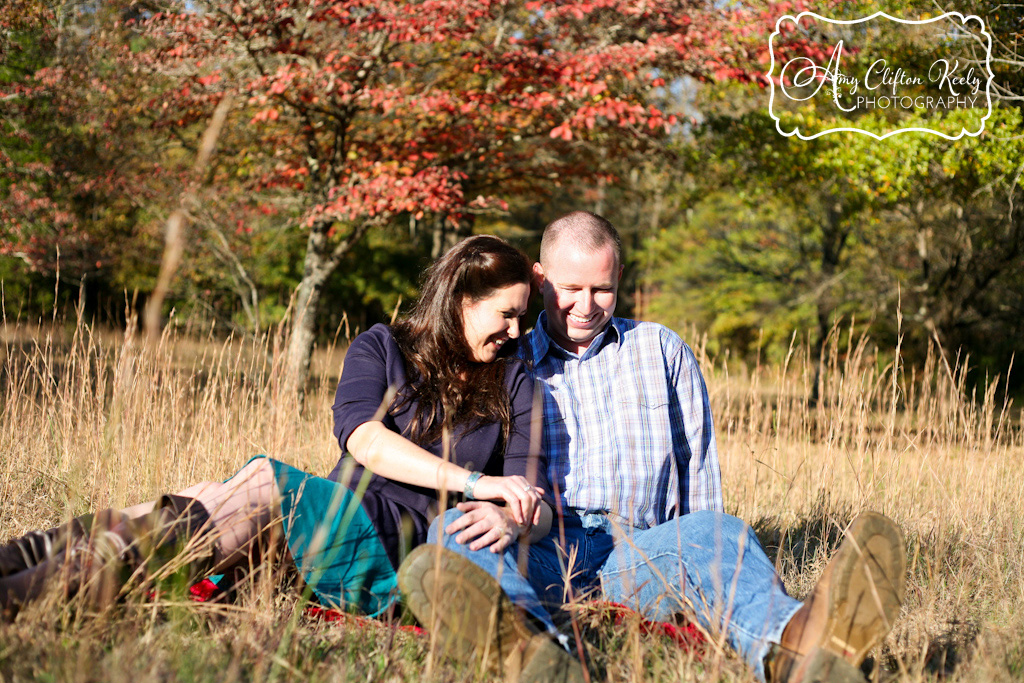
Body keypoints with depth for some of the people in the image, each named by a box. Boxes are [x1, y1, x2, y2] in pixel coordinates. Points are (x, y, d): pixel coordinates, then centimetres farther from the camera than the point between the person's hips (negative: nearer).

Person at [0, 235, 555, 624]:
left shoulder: (512, 383, 14)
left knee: (263, 481, -28)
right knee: (207, 501, -23)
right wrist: (470, 482, -20)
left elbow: (540, 508, 4)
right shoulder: (381, 348, 14)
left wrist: (514, 523, -22)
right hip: (338, 525, 3)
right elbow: (362, 437, -7)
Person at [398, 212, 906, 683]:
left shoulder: (660, 349, 23)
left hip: (637, 548, 0)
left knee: (717, 531, -33)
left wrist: (698, 559, 6)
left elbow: (698, 464, 20)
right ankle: (523, 637, -69)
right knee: (455, 527, -33)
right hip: (539, 550, 0)